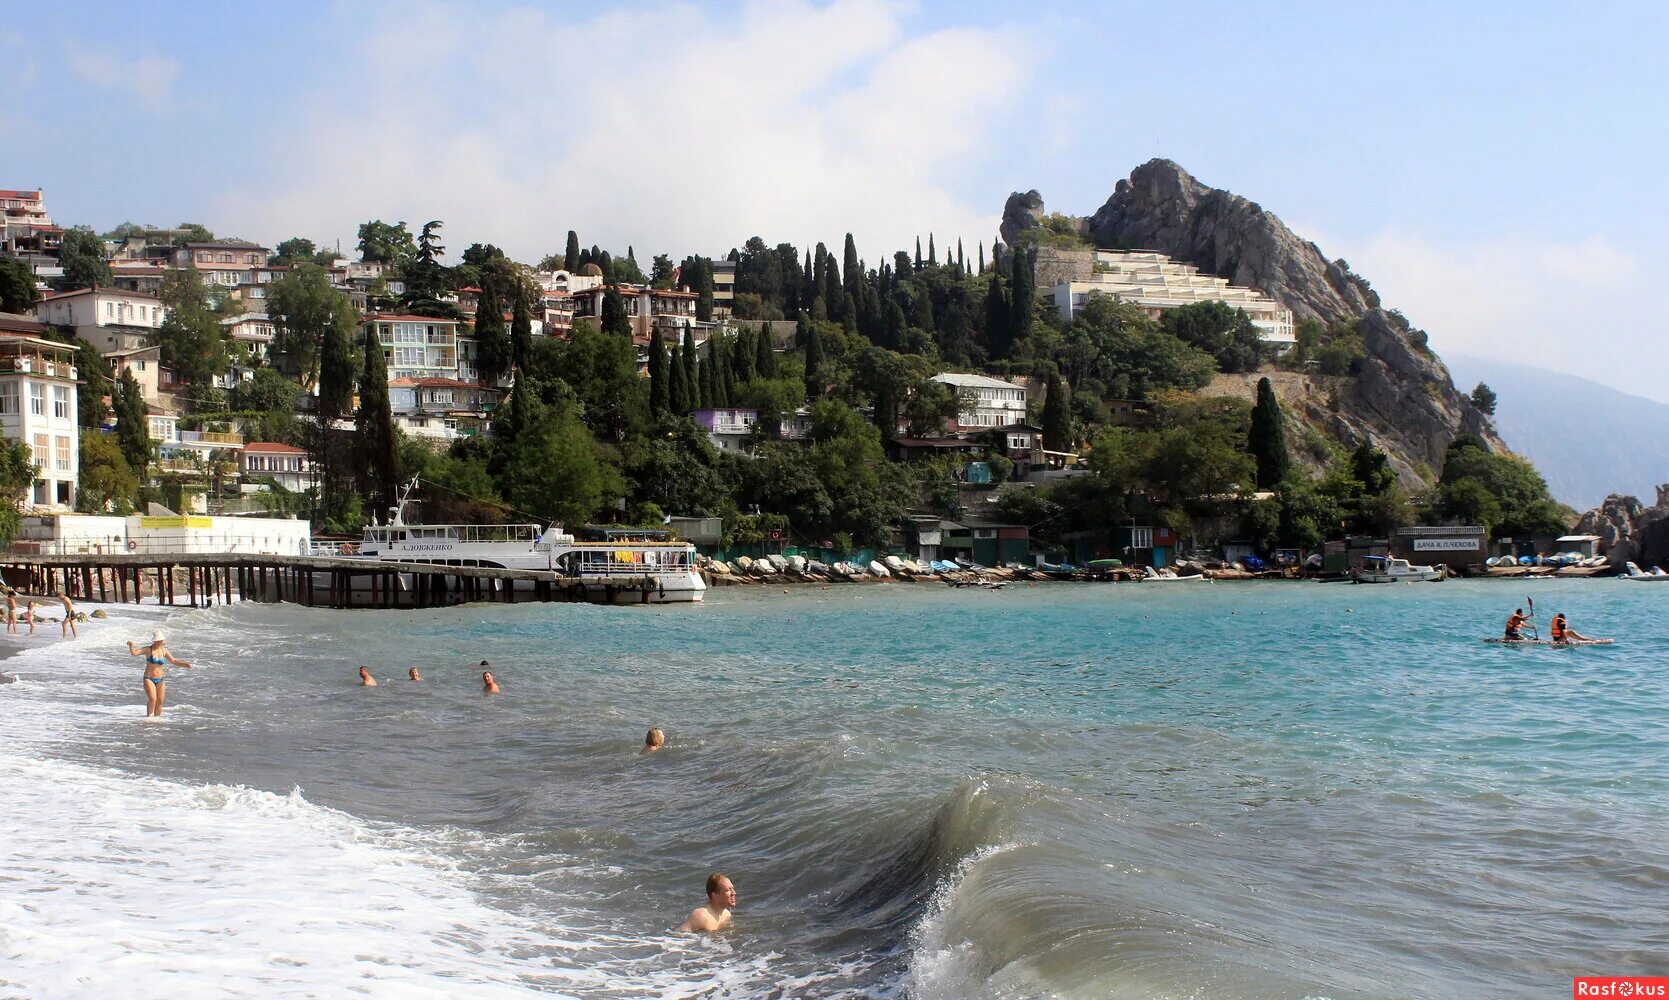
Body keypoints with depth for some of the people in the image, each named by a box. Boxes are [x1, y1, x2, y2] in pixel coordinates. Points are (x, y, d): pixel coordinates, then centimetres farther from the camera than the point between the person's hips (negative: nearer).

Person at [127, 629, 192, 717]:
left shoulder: (163, 650, 5)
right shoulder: (148, 649, -6)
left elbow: (174, 661, 9)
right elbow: (134, 653, -16)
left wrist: (186, 665, -4)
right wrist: (131, 645, -37)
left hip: (160, 680, 4)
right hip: (149, 679, -4)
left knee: (160, 701, 2)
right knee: (152, 699, -21)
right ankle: (148, 716, -6)